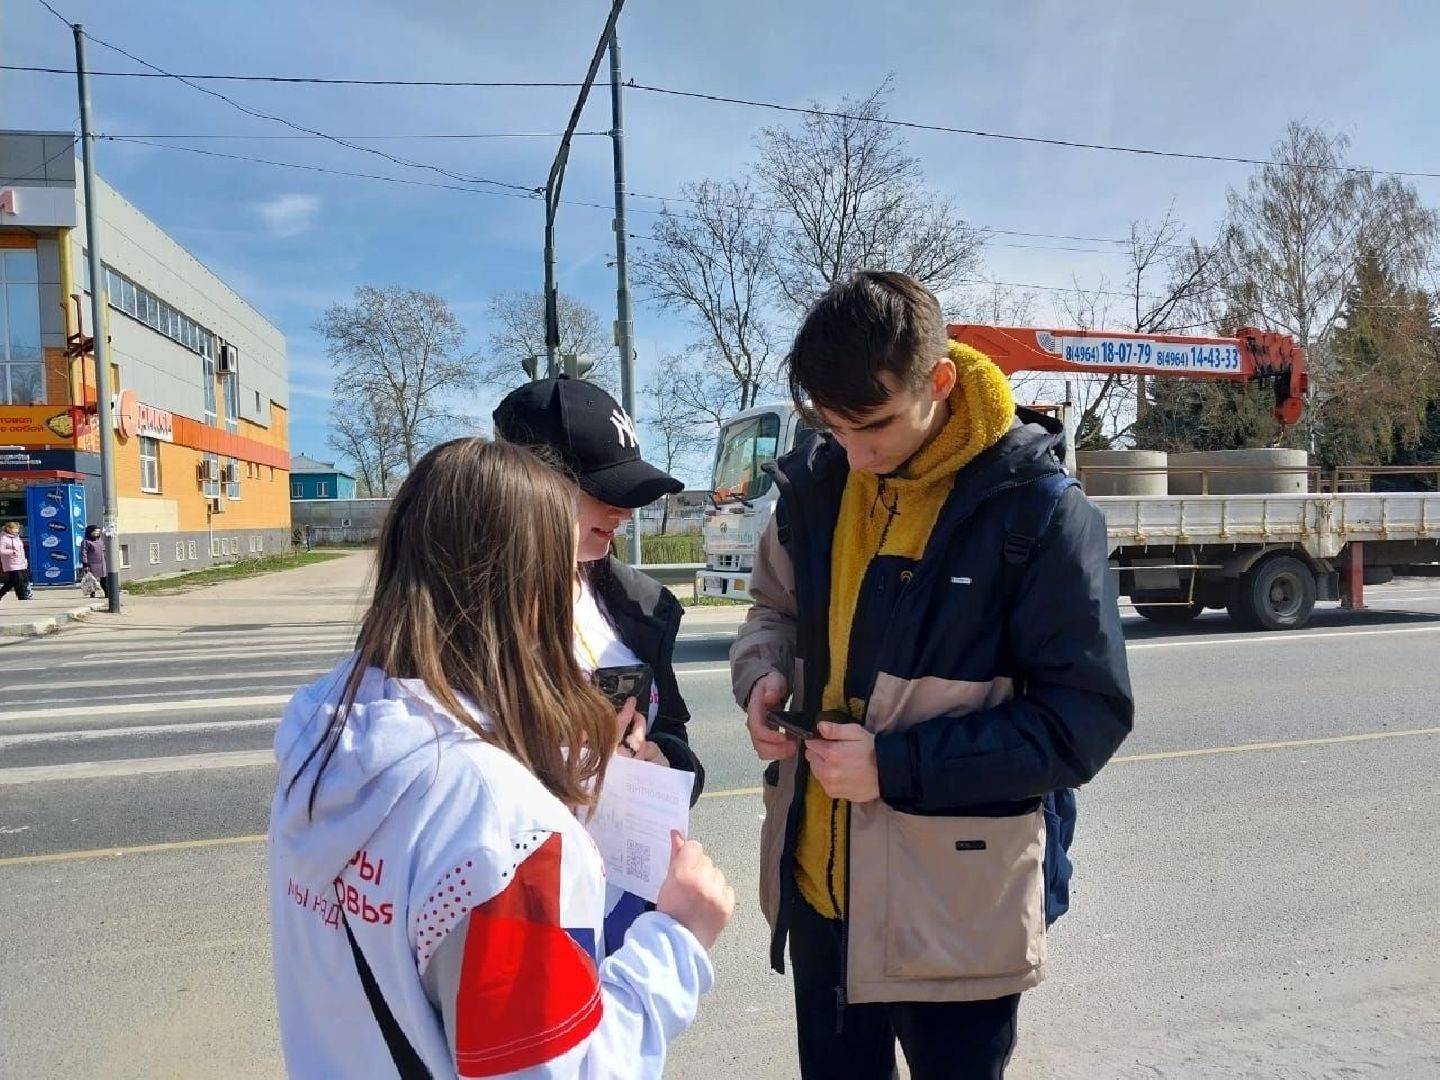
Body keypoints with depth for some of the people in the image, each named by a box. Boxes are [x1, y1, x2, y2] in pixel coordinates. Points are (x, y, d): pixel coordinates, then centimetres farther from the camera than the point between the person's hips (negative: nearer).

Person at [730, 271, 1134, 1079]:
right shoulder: (816, 482, -2)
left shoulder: (1037, 511, -17)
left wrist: (899, 766, -21)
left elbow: (1085, 719, -15)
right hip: (816, 883, 5)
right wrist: (764, 677, -8)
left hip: (957, 907, -4)